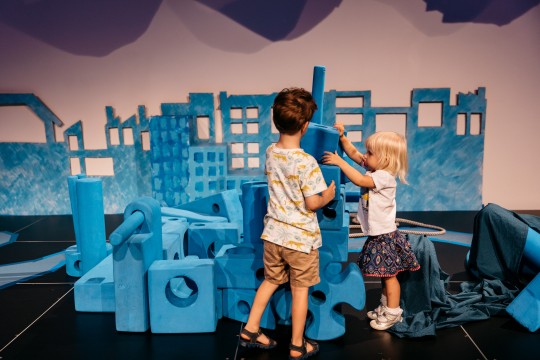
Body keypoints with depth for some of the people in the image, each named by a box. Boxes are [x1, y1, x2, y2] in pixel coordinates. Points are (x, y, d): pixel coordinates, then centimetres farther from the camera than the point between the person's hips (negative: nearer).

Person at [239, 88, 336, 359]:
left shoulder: (270, 152, -2)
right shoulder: (307, 162, -23)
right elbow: (312, 204, -19)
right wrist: (328, 196, 0)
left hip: (273, 233, 6)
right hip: (300, 237, -5)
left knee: (271, 280, 23)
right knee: (300, 290, 11)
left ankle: (250, 330, 28)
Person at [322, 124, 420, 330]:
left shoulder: (385, 177, -22)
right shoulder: (374, 169, 4)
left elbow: (359, 180, -34)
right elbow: (353, 153, 10)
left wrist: (340, 162, -31)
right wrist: (342, 137, -2)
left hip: (385, 236, -9)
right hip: (377, 235, 9)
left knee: (389, 274, 2)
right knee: (384, 274, 20)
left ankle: (392, 313, 14)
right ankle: (385, 306, 33)